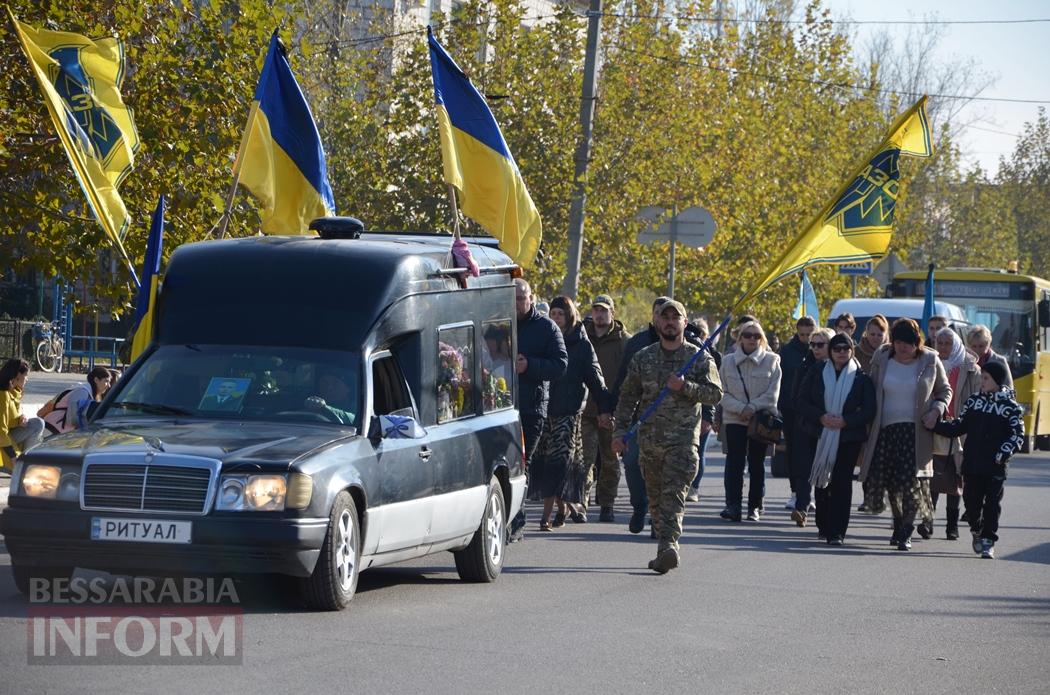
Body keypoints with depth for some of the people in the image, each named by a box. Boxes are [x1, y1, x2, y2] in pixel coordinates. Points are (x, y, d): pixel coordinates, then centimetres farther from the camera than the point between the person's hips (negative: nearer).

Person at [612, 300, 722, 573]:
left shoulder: (699, 358, 4)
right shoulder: (643, 358, 10)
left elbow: (715, 393, -1)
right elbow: (628, 396, 11)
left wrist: (685, 386, -15)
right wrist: (620, 431, 2)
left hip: (683, 439, -4)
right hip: (650, 438, 4)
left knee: (674, 493, -17)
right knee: (655, 496, 8)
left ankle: (668, 546, -27)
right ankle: (666, 549, 16)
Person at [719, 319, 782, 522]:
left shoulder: (771, 361, 1)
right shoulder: (728, 361, 5)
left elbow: (772, 393, -4)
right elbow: (723, 393, 1)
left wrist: (753, 408, -14)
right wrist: (741, 408, -13)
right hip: (735, 419, 1)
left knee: (757, 463, 4)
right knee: (734, 462, -8)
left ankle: (755, 505, 10)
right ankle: (732, 505, -12)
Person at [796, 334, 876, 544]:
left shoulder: (861, 377, 0)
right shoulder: (817, 372, 5)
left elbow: (870, 410, -3)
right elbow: (802, 401, 1)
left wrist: (846, 421, -17)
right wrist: (821, 417, -15)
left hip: (849, 438, -2)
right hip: (819, 435, 2)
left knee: (842, 482, -9)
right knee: (821, 481, 10)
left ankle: (836, 532, -11)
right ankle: (824, 525, 26)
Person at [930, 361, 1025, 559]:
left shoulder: (1010, 407, -4)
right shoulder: (974, 401, 10)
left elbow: (1017, 436, -5)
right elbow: (959, 427, 13)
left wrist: (1004, 453, -19)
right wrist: (935, 425, 3)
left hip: (995, 467, -4)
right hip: (972, 463, 4)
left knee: (992, 503, -2)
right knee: (972, 500, 10)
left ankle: (988, 541, 3)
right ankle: (976, 531, 32)